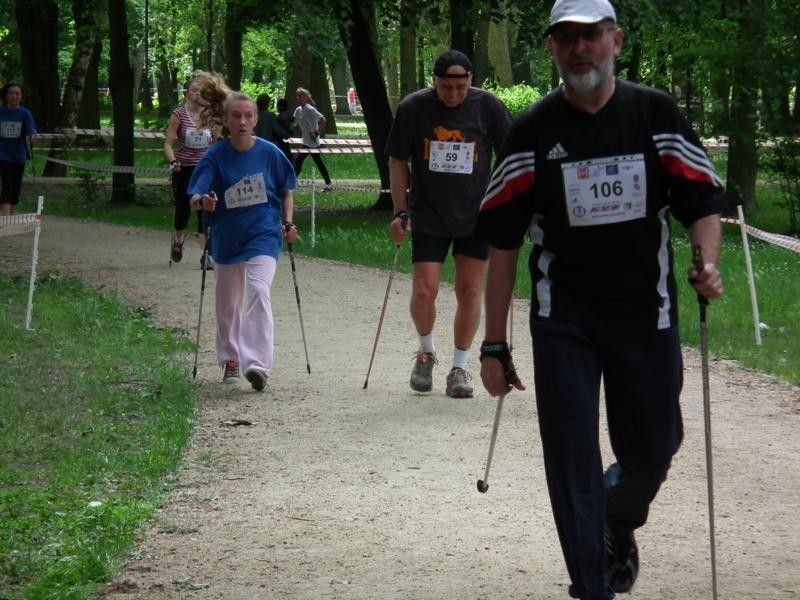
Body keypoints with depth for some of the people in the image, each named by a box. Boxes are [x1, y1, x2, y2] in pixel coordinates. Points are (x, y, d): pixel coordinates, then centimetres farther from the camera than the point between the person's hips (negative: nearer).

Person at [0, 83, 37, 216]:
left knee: (16, 186, 10)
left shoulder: (25, 113, -5)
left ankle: (11, 214, 24)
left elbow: (31, 132, -17)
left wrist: (31, 137, -38)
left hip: (19, 155, 1)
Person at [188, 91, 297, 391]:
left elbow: (286, 190, 10)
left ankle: (258, 363, -28)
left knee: (258, 291, -21)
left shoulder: (269, 153, -5)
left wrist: (288, 223, -2)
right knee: (228, 302, 15)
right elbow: (195, 195, -15)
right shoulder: (215, 156, -8)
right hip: (227, 237, 2)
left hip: (264, 234, -2)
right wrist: (203, 202, -37)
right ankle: (230, 359, 35)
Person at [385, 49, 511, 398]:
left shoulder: (488, 107, -7)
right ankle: (426, 351, 20)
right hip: (428, 216, 0)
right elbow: (398, 161, 3)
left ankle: (459, 368, 15)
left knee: (469, 292, 1)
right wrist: (401, 212, -1)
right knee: (423, 291, -8)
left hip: (476, 215, 0)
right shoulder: (413, 108, -7)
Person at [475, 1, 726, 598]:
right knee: (572, 461, -3)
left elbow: (703, 201, 4)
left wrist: (708, 262, -18)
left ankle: (619, 524, 43)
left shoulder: (657, 114, -1)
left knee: (652, 452, 9)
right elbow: (502, 240, 1)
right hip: (563, 323, -1)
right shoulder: (532, 132, -2)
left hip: (647, 317, 1)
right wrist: (495, 345, -2)